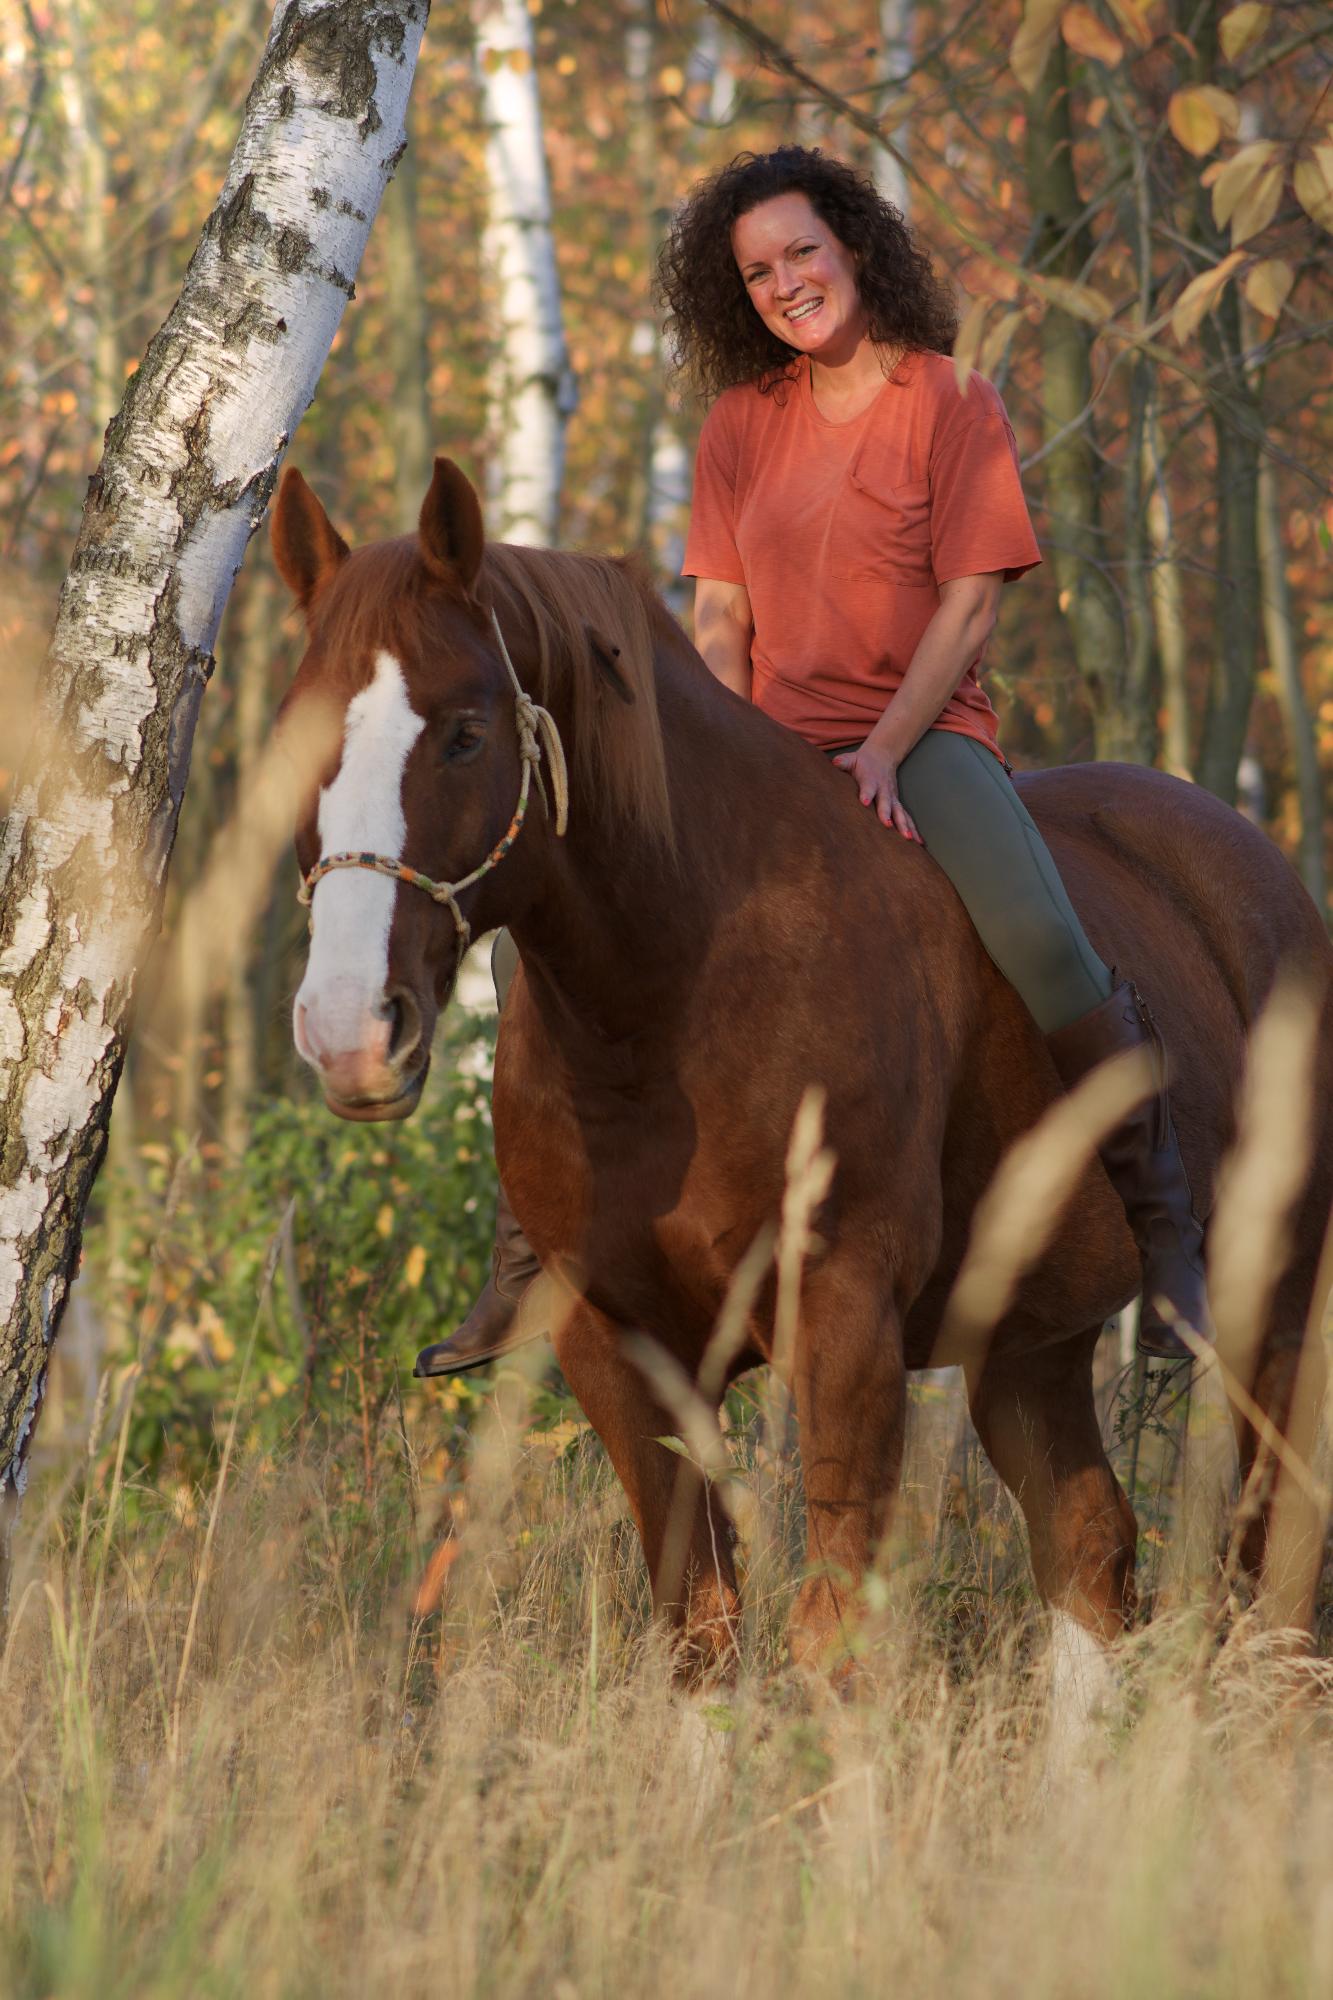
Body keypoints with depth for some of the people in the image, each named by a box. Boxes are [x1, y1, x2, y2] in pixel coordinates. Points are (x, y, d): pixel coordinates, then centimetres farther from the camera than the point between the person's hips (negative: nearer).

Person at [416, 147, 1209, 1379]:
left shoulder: (953, 408, -2)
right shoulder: (744, 422, 12)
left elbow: (969, 605, -8)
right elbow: (720, 614, 10)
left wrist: (882, 752, -18)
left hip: (923, 740, -5)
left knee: (1039, 944, -34)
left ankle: (1163, 1220, -16)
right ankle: (533, 1254, -1)